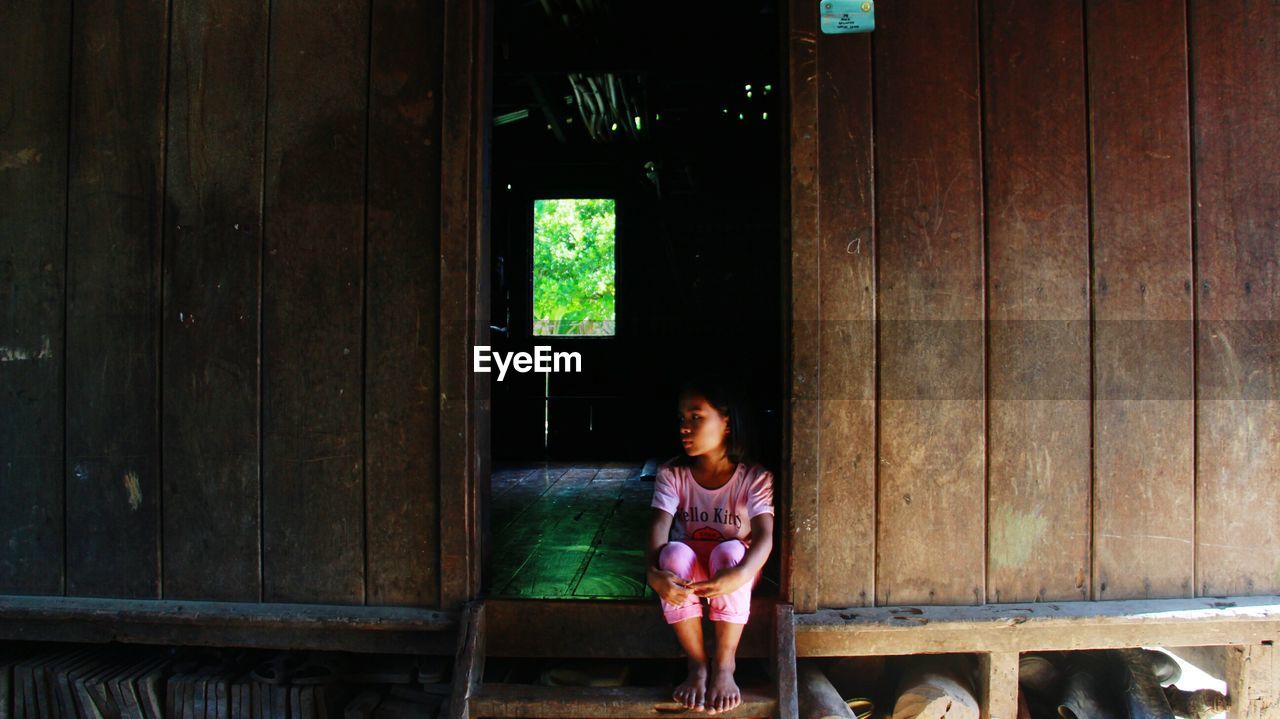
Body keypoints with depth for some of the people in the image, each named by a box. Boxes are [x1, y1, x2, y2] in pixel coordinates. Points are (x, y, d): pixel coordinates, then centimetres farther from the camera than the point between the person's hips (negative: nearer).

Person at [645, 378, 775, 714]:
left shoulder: (754, 477, -15)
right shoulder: (672, 474, -9)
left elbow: (764, 536, -30)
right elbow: (658, 529, -24)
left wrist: (738, 576, -52)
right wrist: (654, 572, -47)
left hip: (734, 570, -1)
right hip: (687, 573, 1)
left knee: (729, 550, -35)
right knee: (674, 552, -33)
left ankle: (724, 663, -24)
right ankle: (697, 664, -24)